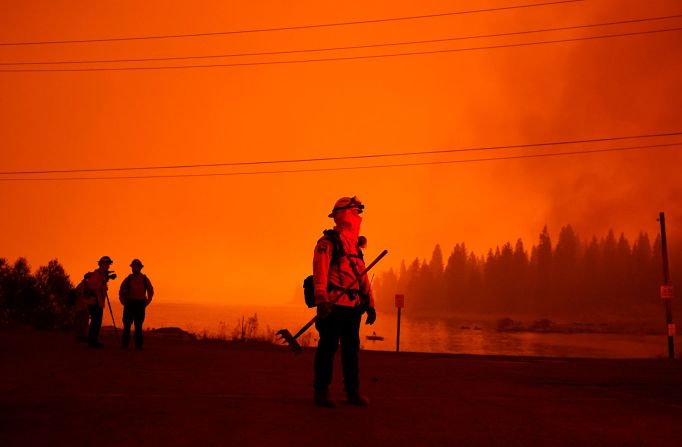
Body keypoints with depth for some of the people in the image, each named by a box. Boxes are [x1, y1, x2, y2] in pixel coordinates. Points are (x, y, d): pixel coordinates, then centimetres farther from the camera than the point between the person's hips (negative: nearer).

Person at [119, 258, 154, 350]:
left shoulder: (145, 279, 5)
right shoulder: (128, 279, 3)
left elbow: (151, 291, 16)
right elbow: (121, 291, 14)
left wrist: (147, 303, 6)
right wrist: (123, 302, 3)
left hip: (140, 305, 0)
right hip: (129, 304, 0)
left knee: (138, 325, 4)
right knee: (127, 324, -2)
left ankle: (138, 345, 7)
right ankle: (125, 344, 2)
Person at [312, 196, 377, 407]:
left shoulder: (356, 246, 20)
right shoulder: (327, 243, -5)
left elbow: (363, 277, 21)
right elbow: (319, 272, -16)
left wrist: (370, 304, 17)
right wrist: (322, 300, -26)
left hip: (353, 306, 8)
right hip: (334, 305, -8)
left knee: (352, 349, 11)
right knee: (328, 348, -2)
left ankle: (353, 391, 20)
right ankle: (321, 392, 6)